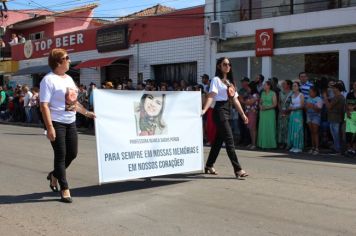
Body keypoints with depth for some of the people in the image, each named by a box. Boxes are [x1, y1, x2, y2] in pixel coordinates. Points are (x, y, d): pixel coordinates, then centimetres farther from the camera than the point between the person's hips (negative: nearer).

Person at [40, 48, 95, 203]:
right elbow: (44, 105, -18)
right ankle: (64, 189, 9)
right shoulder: (49, 80, -13)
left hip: (71, 122, 8)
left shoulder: (69, 79, 14)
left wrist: (86, 113, 23)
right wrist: (50, 127, -24)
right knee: (61, 155, -1)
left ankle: (54, 175, 35)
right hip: (57, 123, -8)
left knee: (72, 153, 11)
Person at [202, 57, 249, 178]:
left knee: (219, 140, 12)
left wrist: (243, 114, 17)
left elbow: (235, 100, 19)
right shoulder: (216, 80, -4)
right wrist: (204, 109, -32)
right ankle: (238, 169, -14)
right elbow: (211, 96, -17)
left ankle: (209, 166, 23)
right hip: (220, 110, -8)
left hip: (227, 111, 8)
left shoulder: (229, 81, 19)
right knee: (229, 140, -12)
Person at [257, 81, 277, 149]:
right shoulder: (263, 93, 14)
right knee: (262, 128, 3)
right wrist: (261, 106, -4)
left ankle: (270, 144, 2)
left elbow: (275, 104, -7)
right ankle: (263, 143, 9)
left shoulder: (273, 93, -2)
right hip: (263, 112, 5)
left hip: (270, 112, -5)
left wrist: (267, 107, -16)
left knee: (270, 128, -4)